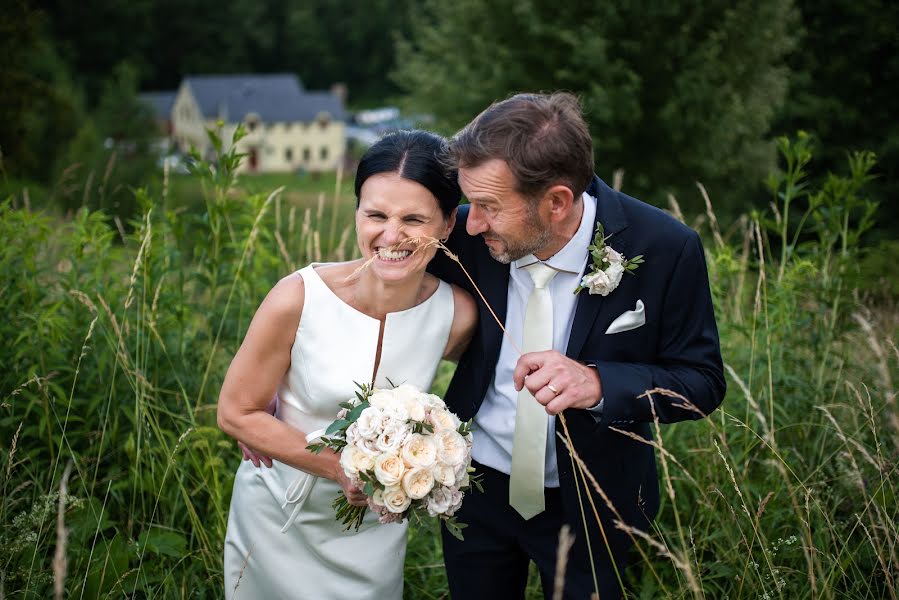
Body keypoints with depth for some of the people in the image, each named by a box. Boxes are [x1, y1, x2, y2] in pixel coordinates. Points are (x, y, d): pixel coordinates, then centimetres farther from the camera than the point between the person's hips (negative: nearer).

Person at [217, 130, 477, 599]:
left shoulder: (458, 314, -19)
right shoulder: (298, 298, -26)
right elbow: (236, 413, -15)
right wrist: (341, 467, -22)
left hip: (375, 528, 2)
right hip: (279, 520, -1)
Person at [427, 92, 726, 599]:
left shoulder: (665, 249, -24)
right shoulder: (467, 235, -18)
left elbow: (704, 381, -16)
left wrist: (598, 383, -34)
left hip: (592, 502, -2)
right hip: (478, 484, 2)